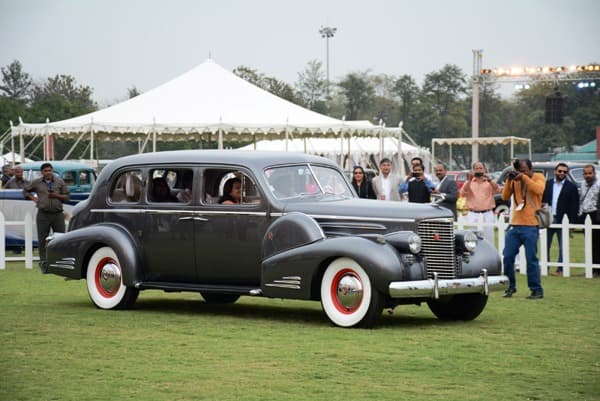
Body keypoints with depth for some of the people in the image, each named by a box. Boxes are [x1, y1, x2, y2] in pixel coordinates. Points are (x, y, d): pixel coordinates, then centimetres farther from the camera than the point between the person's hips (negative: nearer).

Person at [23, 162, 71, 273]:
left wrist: (56, 195, -9)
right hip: (43, 215, -1)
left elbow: (67, 197, 7)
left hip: (58, 214, 1)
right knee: (42, 239, 0)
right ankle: (43, 262, 6)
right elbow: (25, 190, 22)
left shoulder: (59, 182, 7)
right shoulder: (37, 183, 7)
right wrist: (33, 198, 5)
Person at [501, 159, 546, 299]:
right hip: (514, 225, 5)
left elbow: (538, 190, -19)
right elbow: (505, 196, 7)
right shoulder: (515, 180, 12)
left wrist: (524, 177, -17)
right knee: (507, 257, 3)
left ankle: (537, 290, 2)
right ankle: (511, 287, 17)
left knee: (531, 259, -5)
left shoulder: (538, 177, 1)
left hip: (530, 226, -5)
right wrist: (509, 180, -5)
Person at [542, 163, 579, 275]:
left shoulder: (571, 187, 0)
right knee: (545, 245, 6)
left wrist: (572, 222, -9)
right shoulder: (547, 184, 8)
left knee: (562, 247, 1)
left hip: (562, 220, -3)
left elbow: (574, 206, -2)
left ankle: (560, 269, 6)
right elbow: (541, 200, 8)